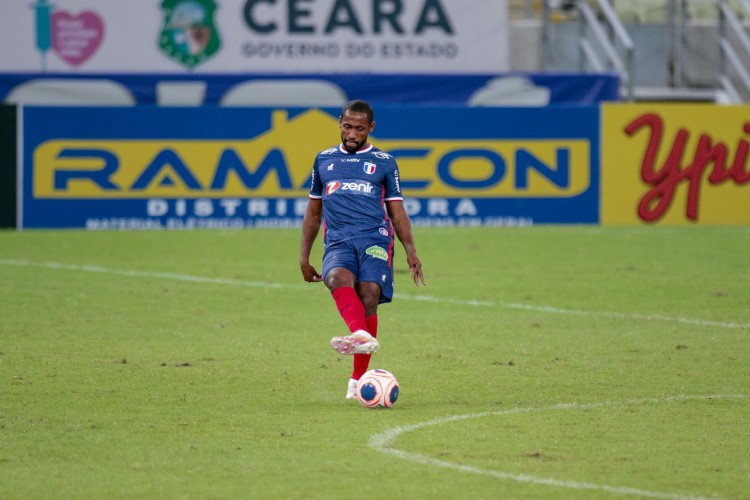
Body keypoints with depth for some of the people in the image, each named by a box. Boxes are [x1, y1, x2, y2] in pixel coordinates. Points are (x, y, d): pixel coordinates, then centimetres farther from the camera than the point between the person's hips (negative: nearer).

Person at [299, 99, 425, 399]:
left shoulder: (384, 162, 16)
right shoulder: (324, 160, 22)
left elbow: (397, 212, 15)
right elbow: (313, 212, 28)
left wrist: (410, 250, 0)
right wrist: (304, 257, 22)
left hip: (375, 238, -1)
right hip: (337, 242, 2)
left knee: (369, 295, -23)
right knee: (338, 278, -33)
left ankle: (357, 380, -17)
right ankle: (361, 336, -58)